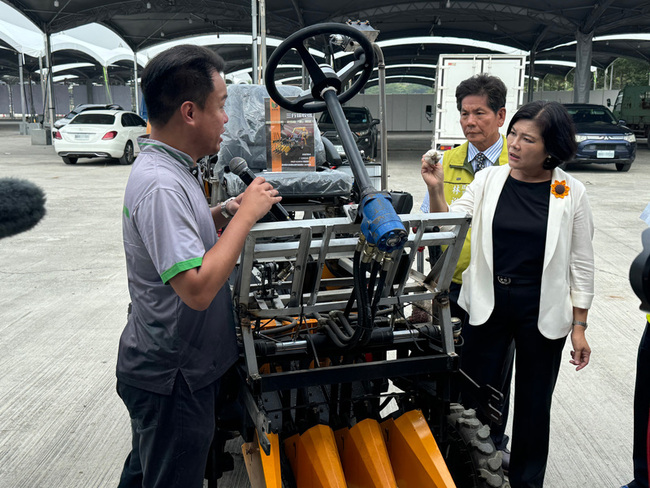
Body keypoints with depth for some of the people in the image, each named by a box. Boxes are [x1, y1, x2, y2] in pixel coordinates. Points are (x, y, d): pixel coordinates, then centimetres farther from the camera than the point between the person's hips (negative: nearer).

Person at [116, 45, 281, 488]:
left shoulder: (167, 168, 4)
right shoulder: (160, 184, -28)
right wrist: (246, 215, -24)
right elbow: (198, 289, -33)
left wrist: (223, 214, 2)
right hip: (172, 380, -9)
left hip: (160, 365, 9)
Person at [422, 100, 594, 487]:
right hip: (487, 306, 1)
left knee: (533, 404, 14)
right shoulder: (488, 180, -2)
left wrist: (579, 327, -1)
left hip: (542, 314, -1)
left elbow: (581, 265, -1)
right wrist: (436, 190, -24)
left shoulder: (571, 193, -5)